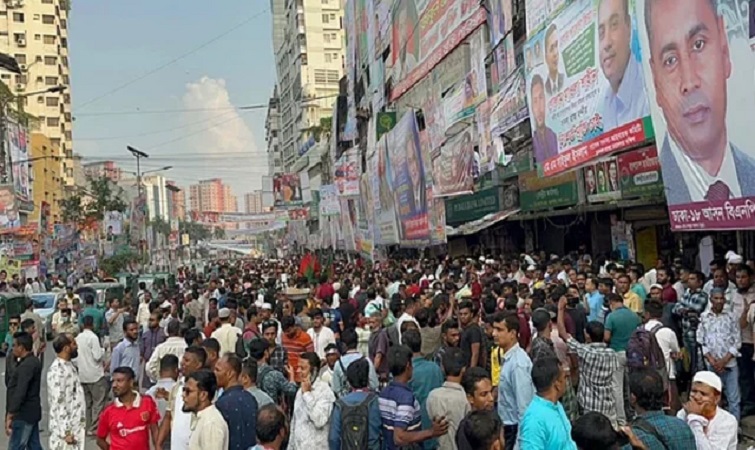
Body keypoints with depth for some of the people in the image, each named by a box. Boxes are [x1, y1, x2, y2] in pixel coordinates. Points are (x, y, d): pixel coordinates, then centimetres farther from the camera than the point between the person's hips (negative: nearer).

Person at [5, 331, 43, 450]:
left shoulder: (26, 365, -20)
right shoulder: (33, 361, 11)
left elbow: (20, 392, -25)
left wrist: (10, 415, -25)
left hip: (23, 414, -10)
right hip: (31, 412, 10)